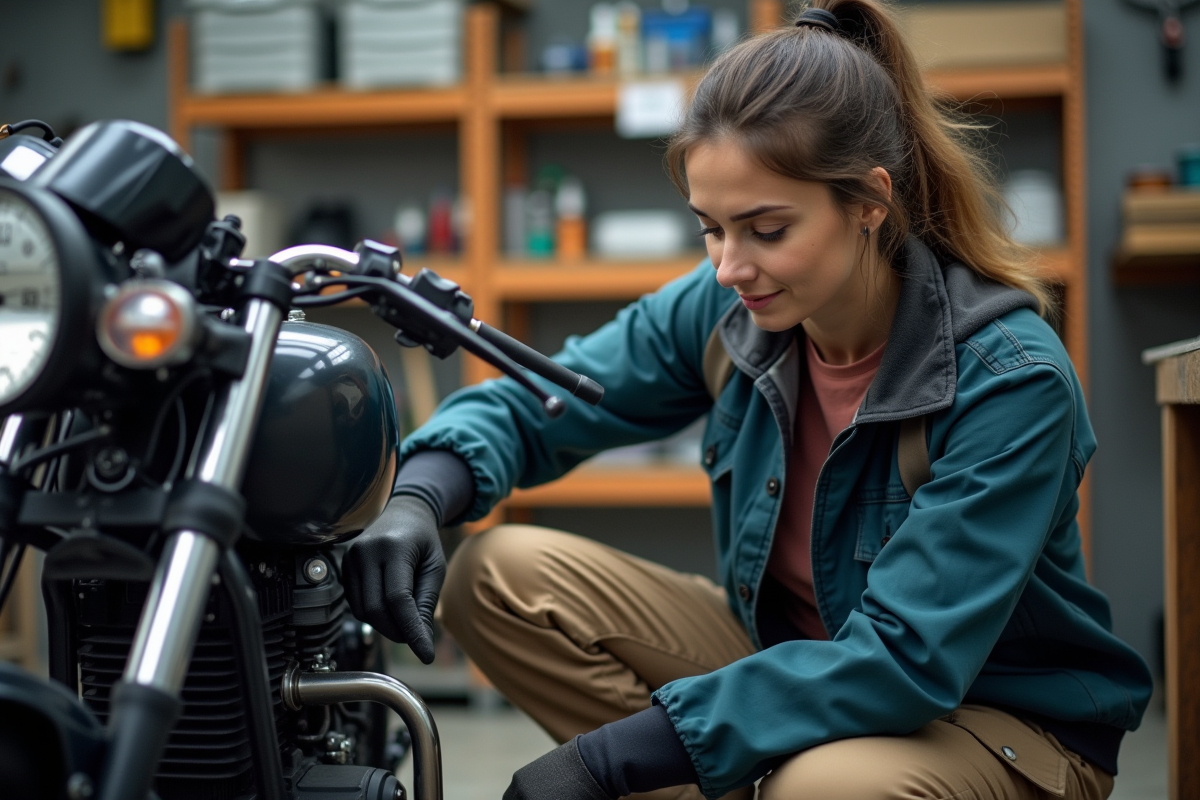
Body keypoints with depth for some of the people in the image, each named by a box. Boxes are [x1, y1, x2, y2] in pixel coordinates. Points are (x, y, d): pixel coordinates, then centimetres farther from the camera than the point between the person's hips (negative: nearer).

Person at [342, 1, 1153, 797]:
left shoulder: (1010, 375, -27)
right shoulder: (725, 310, -11)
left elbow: (905, 660, -32)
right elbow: (528, 405, 1)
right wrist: (417, 500, -24)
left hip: (1006, 719, -5)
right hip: (789, 654, 5)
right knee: (500, 574, -11)